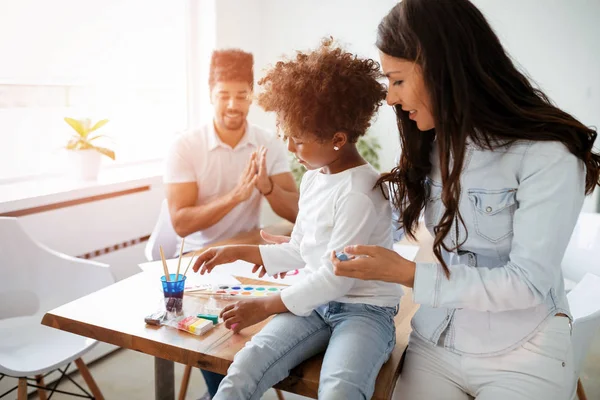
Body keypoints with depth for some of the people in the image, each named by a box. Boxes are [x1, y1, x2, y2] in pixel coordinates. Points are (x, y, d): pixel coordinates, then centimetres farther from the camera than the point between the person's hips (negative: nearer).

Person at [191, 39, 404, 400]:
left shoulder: (361, 192, -17)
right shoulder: (312, 179, 10)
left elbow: (336, 277, -17)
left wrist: (266, 306, -9)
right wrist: (239, 252, 17)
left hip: (364, 310, -6)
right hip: (315, 302, 6)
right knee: (244, 369, -19)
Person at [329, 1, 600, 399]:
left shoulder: (548, 155, -19)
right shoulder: (430, 146, 0)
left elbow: (528, 284, -21)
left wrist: (406, 273, -25)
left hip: (522, 355, -4)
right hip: (434, 342, 5)